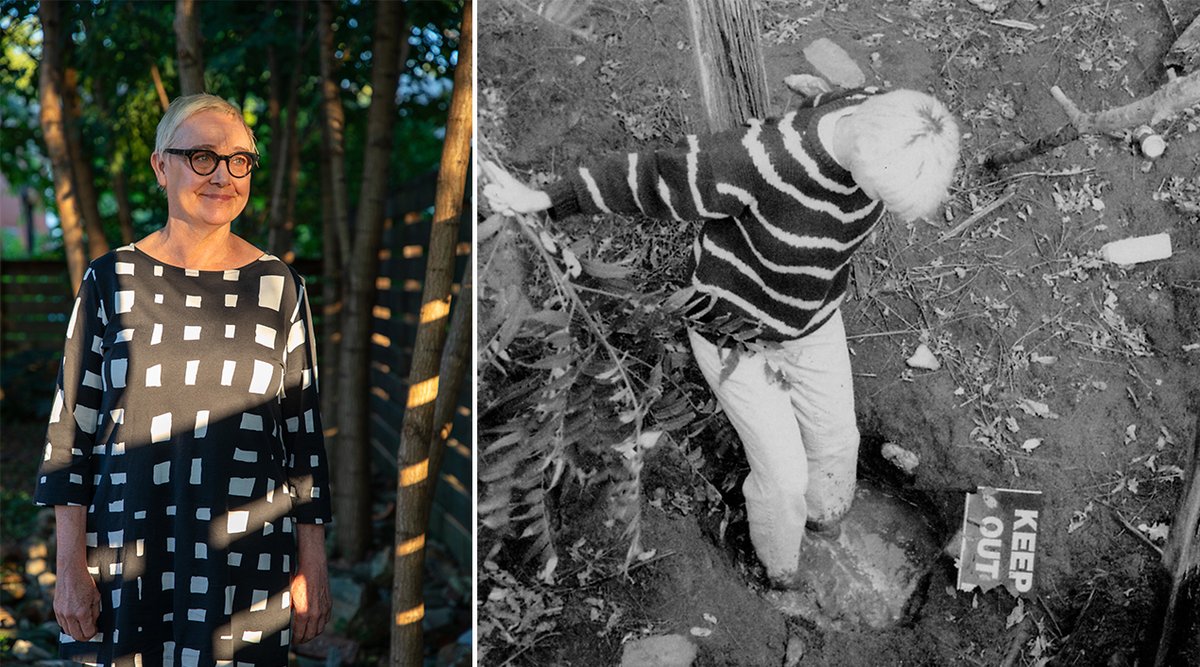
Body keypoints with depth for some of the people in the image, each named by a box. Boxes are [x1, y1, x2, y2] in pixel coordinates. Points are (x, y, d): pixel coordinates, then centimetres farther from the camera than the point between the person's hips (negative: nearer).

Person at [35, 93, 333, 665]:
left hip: (245, 562, 0)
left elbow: (304, 433, 5)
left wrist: (313, 567, 4)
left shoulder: (279, 288, 3)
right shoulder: (113, 280, 1)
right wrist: (70, 567, -1)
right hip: (124, 557, 0)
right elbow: (72, 428, 3)